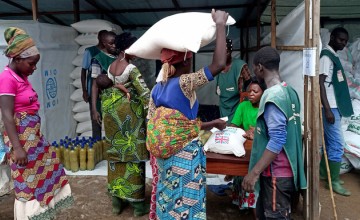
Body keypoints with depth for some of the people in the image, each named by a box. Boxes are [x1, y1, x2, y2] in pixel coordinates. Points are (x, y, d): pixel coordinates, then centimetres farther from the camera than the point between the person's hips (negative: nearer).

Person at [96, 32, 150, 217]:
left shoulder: (110, 67, 8)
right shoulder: (131, 69, -15)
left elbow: (104, 92, 14)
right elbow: (145, 93, -19)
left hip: (112, 115, 8)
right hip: (130, 114, -7)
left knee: (116, 152, 12)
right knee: (133, 154, 0)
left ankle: (117, 199, 21)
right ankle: (137, 203, 8)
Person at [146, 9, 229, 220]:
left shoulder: (157, 89, 5)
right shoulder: (184, 83, -17)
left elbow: (174, 124, 10)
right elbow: (219, 64, -24)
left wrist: (210, 124, 16)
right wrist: (220, 24, -16)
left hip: (164, 155, 7)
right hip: (185, 154, -7)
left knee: (169, 200, 20)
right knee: (186, 202, 5)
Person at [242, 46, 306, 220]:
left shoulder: (272, 96, -20)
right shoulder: (289, 91, 7)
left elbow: (278, 140, -26)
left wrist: (254, 172, -26)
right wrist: (257, 136, 30)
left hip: (276, 173, -9)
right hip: (285, 170, 9)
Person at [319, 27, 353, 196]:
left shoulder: (333, 56, 16)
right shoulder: (326, 56, -14)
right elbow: (320, 83, -20)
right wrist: (327, 109, -24)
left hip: (335, 106, 10)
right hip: (330, 107, -10)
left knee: (330, 142, 15)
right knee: (337, 144, -7)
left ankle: (323, 172, 26)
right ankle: (334, 181, 1)